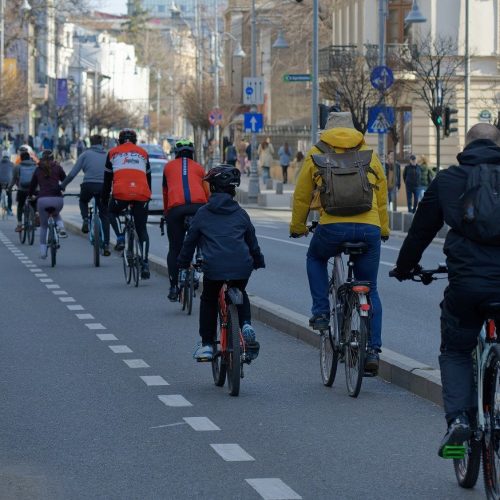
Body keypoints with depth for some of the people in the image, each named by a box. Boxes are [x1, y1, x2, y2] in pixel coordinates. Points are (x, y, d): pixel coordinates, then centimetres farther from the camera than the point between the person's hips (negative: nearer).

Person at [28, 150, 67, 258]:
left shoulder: (38, 170, 14)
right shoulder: (57, 168, 10)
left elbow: (32, 185, 21)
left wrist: (30, 196, 39)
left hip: (42, 199, 0)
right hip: (57, 199, 0)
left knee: (43, 226, 18)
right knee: (56, 214, 34)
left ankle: (43, 252, 15)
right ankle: (61, 227, 2)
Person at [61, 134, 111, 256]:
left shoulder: (85, 154, 9)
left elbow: (73, 173, 4)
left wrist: (62, 186, 11)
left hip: (88, 185, -1)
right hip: (103, 187, 1)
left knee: (83, 201, 33)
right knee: (104, 216, 10)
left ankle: (85, 220, 5)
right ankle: (106, 246, 3)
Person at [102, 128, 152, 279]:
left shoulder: (113, 153, 18)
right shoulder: (143, 153, 23)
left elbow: (107, 180, 20)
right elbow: (148, 179, 28)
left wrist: (104, 200, 29)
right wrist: (147, 198, 38)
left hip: (121, 193, -1)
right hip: (141, 194, 1)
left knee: (112, 212, 30)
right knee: (142, 230, 10)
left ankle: (120, 238, 7)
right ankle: (145, 264, 0)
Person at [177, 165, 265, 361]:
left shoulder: (203, 213, 10)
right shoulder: (240, 213, 15)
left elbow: (190, 241, 16)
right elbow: (252, 241, 25)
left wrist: (182, 263, 29)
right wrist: (258, 262, 41)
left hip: (214, 267, -2)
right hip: (242, 267, 2)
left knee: (208, 300, 22)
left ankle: (206, 344, 18)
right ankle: (246, 325, 6)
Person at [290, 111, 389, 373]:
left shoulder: (316, 154, 15)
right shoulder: (369, 154, 20)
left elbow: (301, 196, 19)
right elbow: (382, 196, 25)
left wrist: (297, 227, 34)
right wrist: (383, 229, 38)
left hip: (332, 226, -2)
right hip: (369, 228, 2)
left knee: (316, 258, 32)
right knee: (370, 290, 14)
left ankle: (321, 311, 18)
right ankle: (373, 350, 6)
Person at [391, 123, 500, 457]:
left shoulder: (447, 180, 10)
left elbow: (421, 229, 16)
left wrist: (404, 267, 31)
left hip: (466, 280, 0)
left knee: (456, 353, 16)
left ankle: (458, 417, -4)